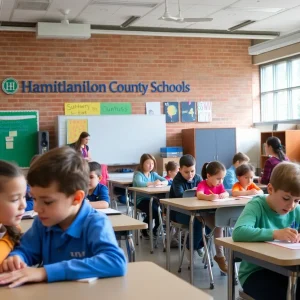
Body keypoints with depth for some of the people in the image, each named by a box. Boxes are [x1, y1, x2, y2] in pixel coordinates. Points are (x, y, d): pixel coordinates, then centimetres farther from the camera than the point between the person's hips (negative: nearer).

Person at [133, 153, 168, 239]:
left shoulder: (153, 174, 12)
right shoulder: (138, 174, -5)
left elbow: (166, 181, 3)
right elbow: (139, 183, -28)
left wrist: (160, 183, -20)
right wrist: (153, 183, -39)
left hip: (152, 198, 5)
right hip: (141, 200, -5)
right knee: (154, 209, -30)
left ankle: (155, 229, 2)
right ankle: (144, 230, -2)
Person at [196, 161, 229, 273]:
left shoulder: (219, 185, 8)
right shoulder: (202, 184, -14)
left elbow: (227, 194, -5)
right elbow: (199, 195, -35)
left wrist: (224, 194, -30)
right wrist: (209, 197, -56)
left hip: (217, 212, 6)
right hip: (204, 214, -6)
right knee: (218, 227, -30)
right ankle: (220, 256, -22)